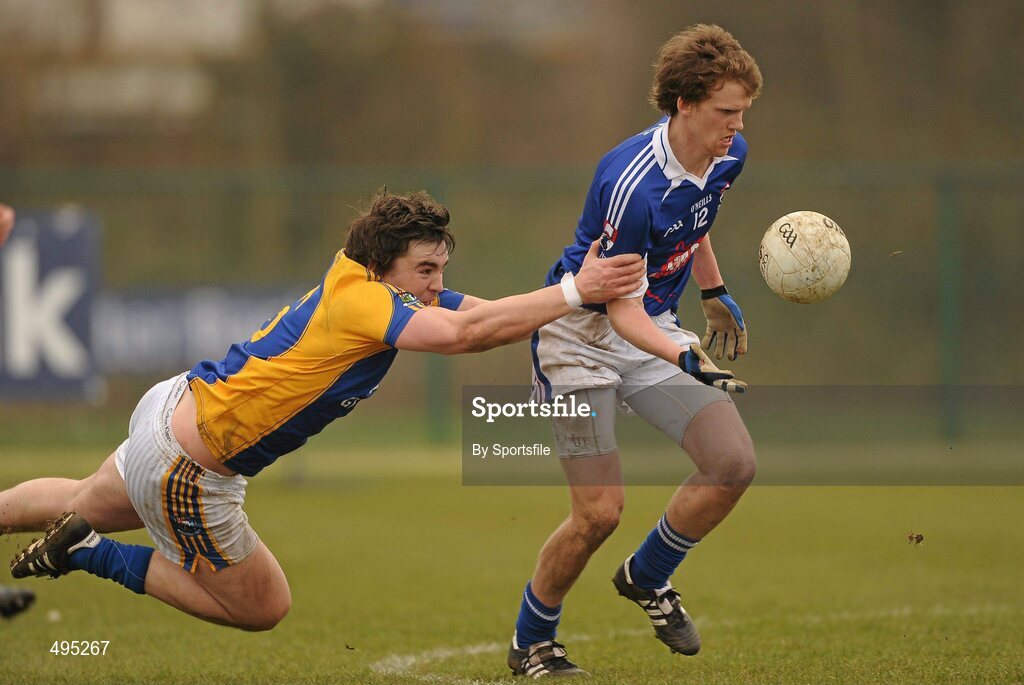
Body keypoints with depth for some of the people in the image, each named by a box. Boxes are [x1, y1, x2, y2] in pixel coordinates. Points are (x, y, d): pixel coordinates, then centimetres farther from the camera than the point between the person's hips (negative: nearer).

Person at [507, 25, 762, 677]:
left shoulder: (729, 156, -6)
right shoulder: (631, 183, -31)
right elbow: (620, 306, -26)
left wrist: (714, 292, 28)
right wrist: (686, 359, -41)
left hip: (656, 329, 7)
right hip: (582, 335, -7)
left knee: (734, 463, -12)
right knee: (600, 511, -12)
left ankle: (648, 577, 15)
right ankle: (531, 643, 13)